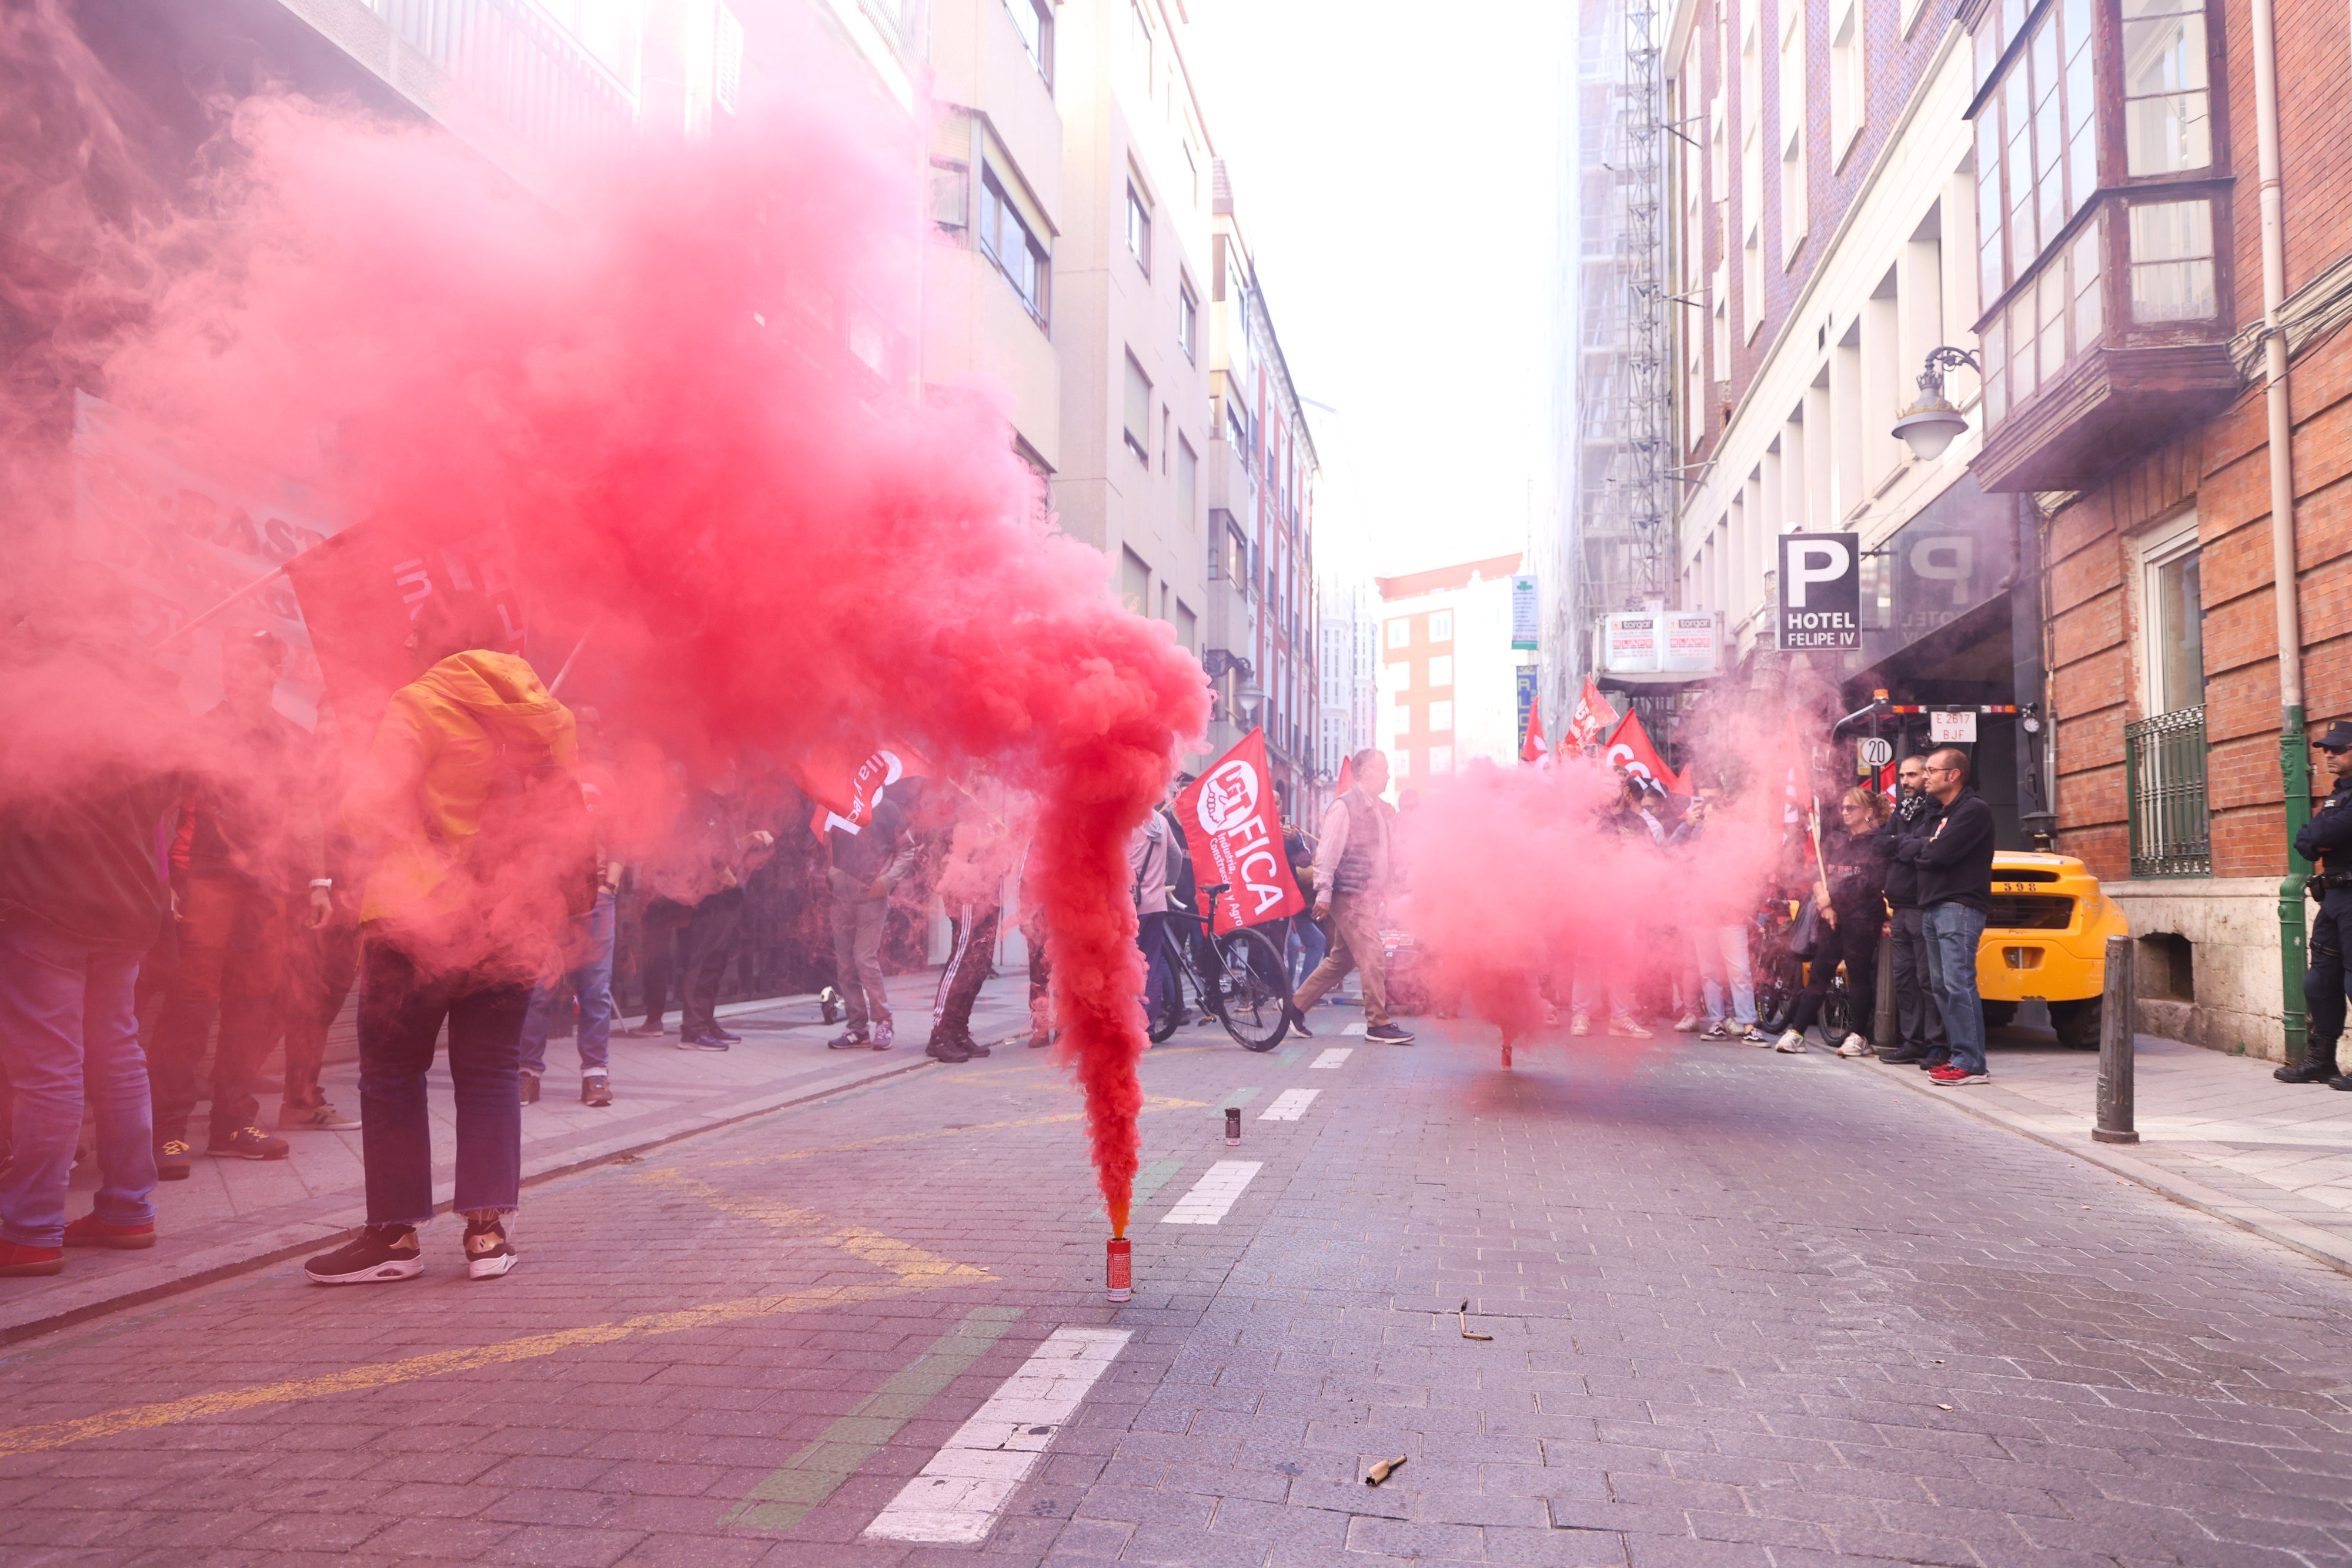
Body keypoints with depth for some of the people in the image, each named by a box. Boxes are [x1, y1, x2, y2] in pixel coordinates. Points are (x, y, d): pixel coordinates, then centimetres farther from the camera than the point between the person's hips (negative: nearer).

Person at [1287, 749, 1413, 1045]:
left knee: (1340, 960, 12)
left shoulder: (1381, 809, 16)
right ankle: (1378, 1024, -2)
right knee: (1373, 959, -9)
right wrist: (1323, 893, -18)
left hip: (1369, 897, 9)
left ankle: (1296, 1006, 22)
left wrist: (1385, 893, 16)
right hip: (1349, 897, -9)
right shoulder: (1344, 807, -10)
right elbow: (1327, 852, -13)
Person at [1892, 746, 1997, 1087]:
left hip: (1960, 907, -10)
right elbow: (1926, 850, 19)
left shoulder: (1974, 810, -7)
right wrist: (1921, 848, -1)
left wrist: (1912, 848, 1)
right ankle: (1960, 1056, 12)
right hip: (1933, 907, 10)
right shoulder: (1942, 813, 24)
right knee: (1942, 985, 8)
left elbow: (1940, 853, -15)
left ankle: (1971, 1064, -14)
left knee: (1959, 984, -14)